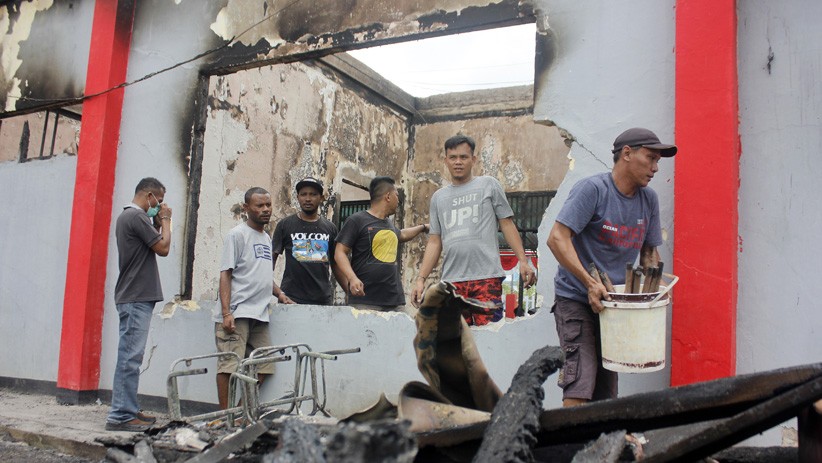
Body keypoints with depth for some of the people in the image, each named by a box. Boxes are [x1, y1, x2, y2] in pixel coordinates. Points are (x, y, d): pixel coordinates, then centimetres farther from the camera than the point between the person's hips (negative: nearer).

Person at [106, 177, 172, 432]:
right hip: (136, 298, -11)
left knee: (131, 356, 13)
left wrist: (158, 223, 11)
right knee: (130, 358, -8)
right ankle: (120, 415, -6)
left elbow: (153, 244, 19)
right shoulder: (137, 217, -13)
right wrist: (165, 220, -2)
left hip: (134, 297, 11)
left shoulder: (126, 216, 18)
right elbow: (163, 248, -14)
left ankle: (129, 410, 19)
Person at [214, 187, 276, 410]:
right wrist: (226, 313, -17)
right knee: (229, 366, -7)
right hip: (237, 314, -8)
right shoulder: (237, 234, -4)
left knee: (263, 368, 7)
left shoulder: (266, 238, 20)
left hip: (260, 315, 8)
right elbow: (225, 274, -9)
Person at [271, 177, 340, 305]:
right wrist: (278, 293, -11)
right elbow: (270, 260, 2)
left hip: (323, 299, 2)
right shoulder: (285, 225, 4)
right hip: (291, 299, -2)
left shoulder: (330, 228, 11)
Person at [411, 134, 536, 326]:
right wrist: (421, 278, 8)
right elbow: (434, 242, 17)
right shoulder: (438, 197, 18)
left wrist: (523, 261, -5)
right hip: (451, 280, 3)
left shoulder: (489, 185, 10)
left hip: (487, 277, -3)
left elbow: (507, 224, 6)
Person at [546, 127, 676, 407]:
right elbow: (557, 239, -19)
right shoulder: (592, 189, -13)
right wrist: (590, 283, -26)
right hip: (575, 298, -7)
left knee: (606, 390, 10)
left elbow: (649, 251, 18)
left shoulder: (649, 200, 8)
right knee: (580, 385, -15)